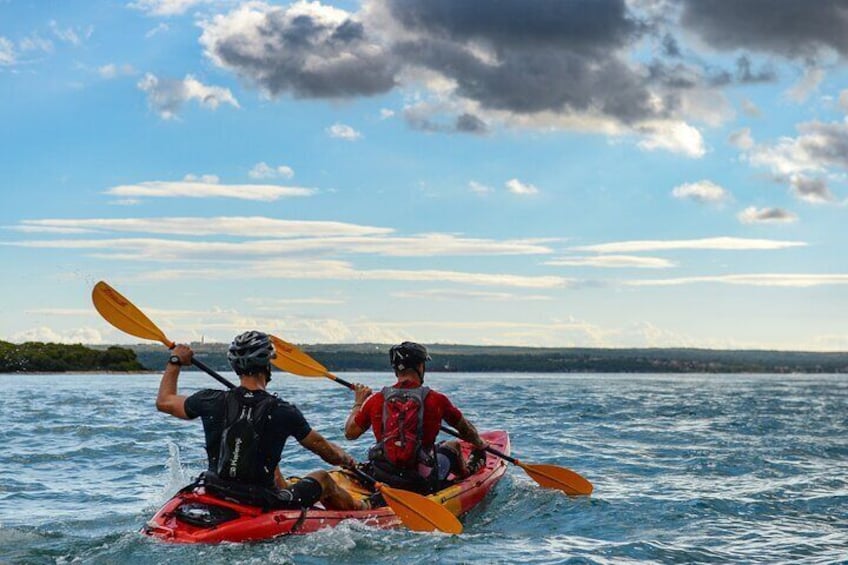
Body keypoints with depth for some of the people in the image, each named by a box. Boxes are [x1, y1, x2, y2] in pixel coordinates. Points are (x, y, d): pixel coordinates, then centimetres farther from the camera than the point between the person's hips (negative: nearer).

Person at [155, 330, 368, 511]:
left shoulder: (212, 402, -9)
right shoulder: (282, 412, -14)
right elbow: (321, 447, 2)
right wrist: (347, 460, 23)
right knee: (322, 478, 22)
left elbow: (164, 401, 9)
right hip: (262, 507, -4)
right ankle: (360, 509, 47)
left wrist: (175, 361, 23)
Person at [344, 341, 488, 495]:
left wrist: (358, 403, 23)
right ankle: (467, 472, 57)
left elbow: (350, 433, 6)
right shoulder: (436, 400, -10)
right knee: (453, 446, 28)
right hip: (423, 484, -1)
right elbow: (465, 429, 7)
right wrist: (480, 445, 29)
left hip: (381, 481, 2)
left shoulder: (375, 401, -6)